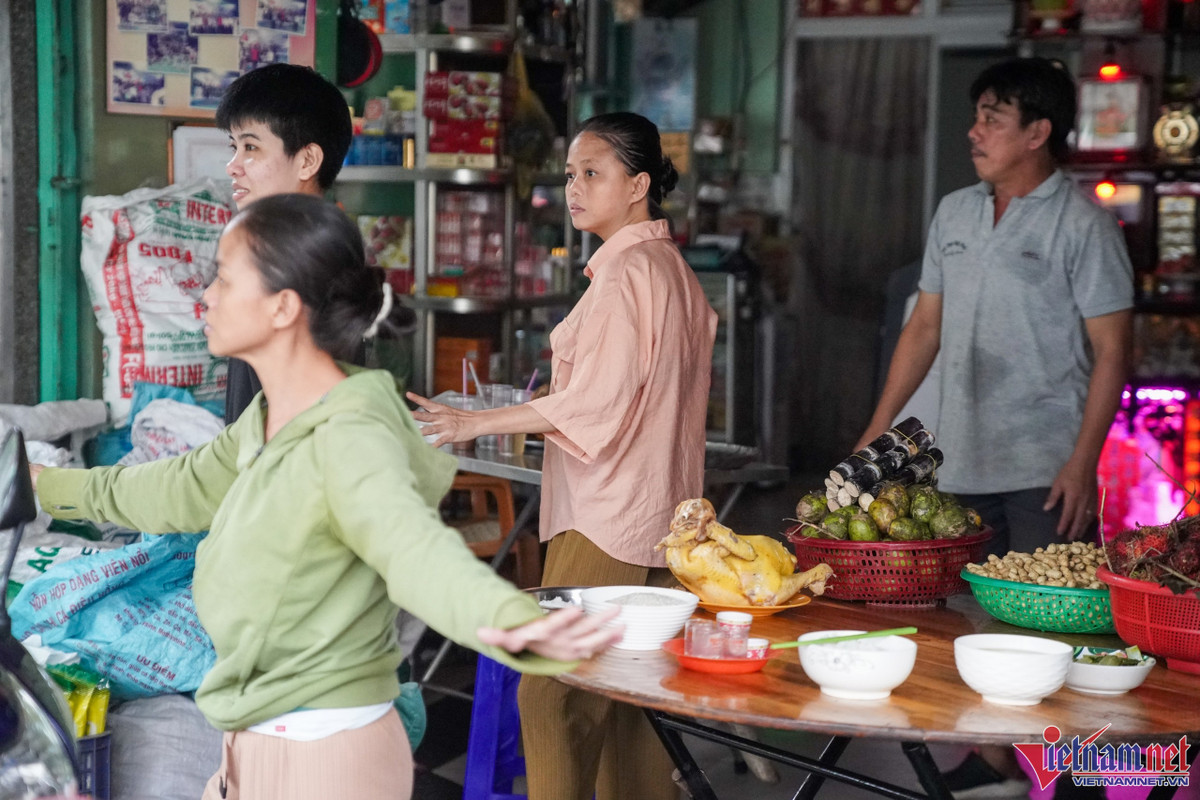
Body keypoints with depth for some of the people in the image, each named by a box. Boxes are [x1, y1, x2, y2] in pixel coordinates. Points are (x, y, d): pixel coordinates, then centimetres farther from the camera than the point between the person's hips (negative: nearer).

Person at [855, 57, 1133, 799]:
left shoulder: (1083, 224, -7)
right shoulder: (955, 213, 11)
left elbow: (1112, 353, -8)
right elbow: (925, 327, 17)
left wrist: (1083, 463, -17)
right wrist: (877, 432, 13)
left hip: (1046, 470, -6)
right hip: (962, 461, 6)